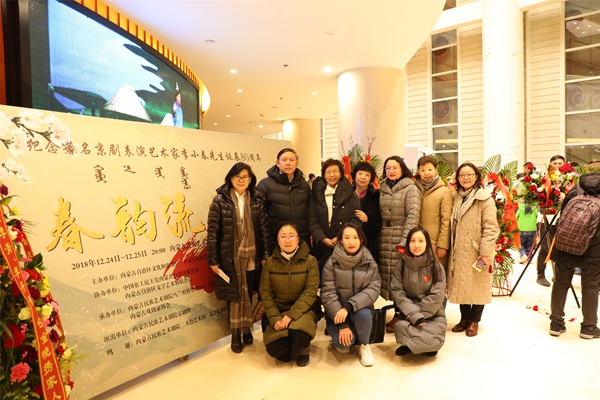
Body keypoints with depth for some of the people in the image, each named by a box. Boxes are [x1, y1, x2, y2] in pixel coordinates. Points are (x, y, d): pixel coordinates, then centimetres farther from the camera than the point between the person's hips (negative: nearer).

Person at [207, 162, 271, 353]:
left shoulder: (257, 200, 2)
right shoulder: (220, 200, -5)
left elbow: (265, 228, 2)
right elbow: (212, 231, -6)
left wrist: (266, 255, -1)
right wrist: (213, 260, -7)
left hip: (252, 257, 2)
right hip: (230, 257, -2)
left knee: (248, 295, 12)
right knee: (235, 296, 7)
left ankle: (247, 329, 29)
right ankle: (235, 334, 23)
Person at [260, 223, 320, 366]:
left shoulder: (310, 260, -9)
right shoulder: (270, 262, -3)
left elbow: (310, 292, -14)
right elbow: (265, 293, -3)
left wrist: (291, 316, -23)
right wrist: (274, 319, -15)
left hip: (303, 309, -2)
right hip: (278, 309, 2)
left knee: (300, 331, -34)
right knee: (274, 349, -18)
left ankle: (303, 350, 4)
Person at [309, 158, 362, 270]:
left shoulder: (351, 195, 3)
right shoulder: (316, 194, 5)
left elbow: (356, 219, -4)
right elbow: (312, 219, -1)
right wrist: (323, 239, -12)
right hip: (320, 245, 1)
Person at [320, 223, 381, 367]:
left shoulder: (370, 262, -5)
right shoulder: (332, 263, -11)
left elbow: (373, 289, -14)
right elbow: (328, 294, -13)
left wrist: (348, 307, -27)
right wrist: (342, 324, -20)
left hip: (360, 309, 1)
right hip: (337, 312, -1)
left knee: (363, 314, -33)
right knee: (344, 342, -26)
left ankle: (364, 345, -1)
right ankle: (341, 341, 13)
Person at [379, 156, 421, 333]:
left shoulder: (410, 188, -2)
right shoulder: (383, 189, 14)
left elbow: (413, 215, -11)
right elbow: (379, 214, 14)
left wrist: (405, 239, -18)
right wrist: (378, 235, 5)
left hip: (402, 237, -5)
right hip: (384, 239, 5)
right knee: (388, 274, 6)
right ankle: (398, 313, 19)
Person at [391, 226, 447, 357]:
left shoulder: (436, 267, -5)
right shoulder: (401, 265, -2)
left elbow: (436, 297, -10)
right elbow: (397, 293, -8)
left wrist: (420, 314, -16)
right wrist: (414, 315, -20)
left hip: (433, 315, 0)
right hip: (409, 313, 1)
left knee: (434, 340, -27)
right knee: (401, 327, -30)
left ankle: (410, 345, 6)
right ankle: (423, 344, 3)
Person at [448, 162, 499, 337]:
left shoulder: (484, 198, -8)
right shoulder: (455, 197, 10)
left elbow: (490, 227, -13)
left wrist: (486, 252, -18)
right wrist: (448, 246, 11)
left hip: (476, 251, -5)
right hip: (459, 251, 5)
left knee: (477, 286, 6)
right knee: (461, 285, 12)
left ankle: (474, 320, 22)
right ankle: (464, 318, 27)